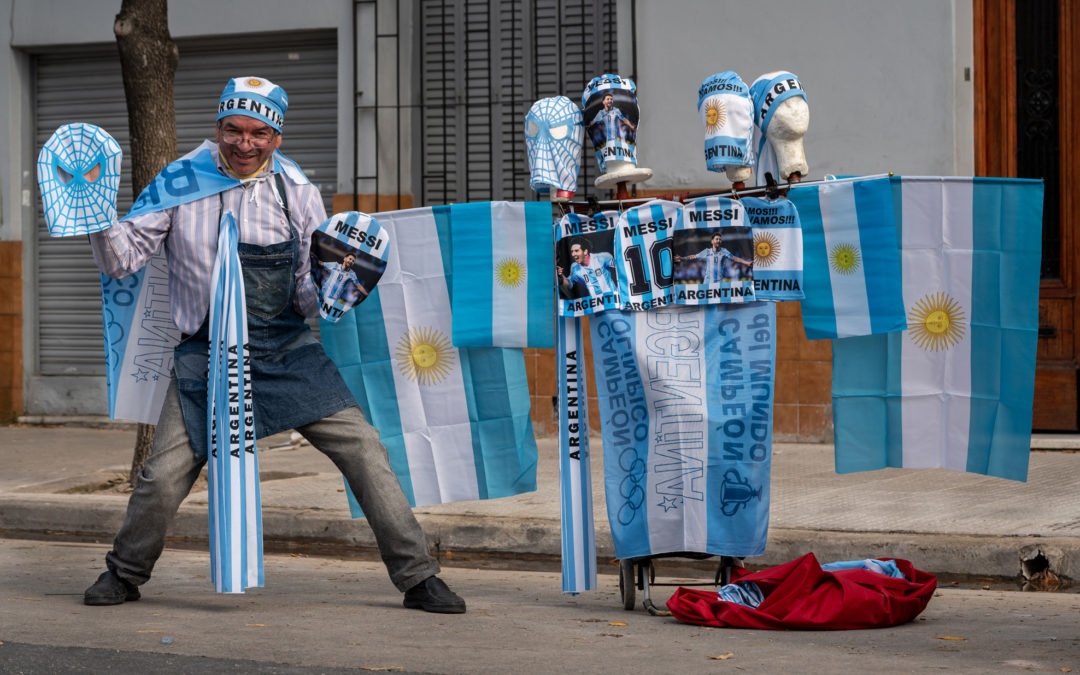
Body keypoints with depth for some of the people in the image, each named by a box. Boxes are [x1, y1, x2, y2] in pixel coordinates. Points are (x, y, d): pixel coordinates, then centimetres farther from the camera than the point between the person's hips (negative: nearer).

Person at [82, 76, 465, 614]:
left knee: (364, 450, -8)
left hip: (287, 353, 1)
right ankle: (125, 573, 23)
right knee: (162, 477, -5)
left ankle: (416, 577, 3)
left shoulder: (296, 192, 1)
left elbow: (310, 293, 1)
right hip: (207, 355, -1)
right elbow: (122, 259, -1)